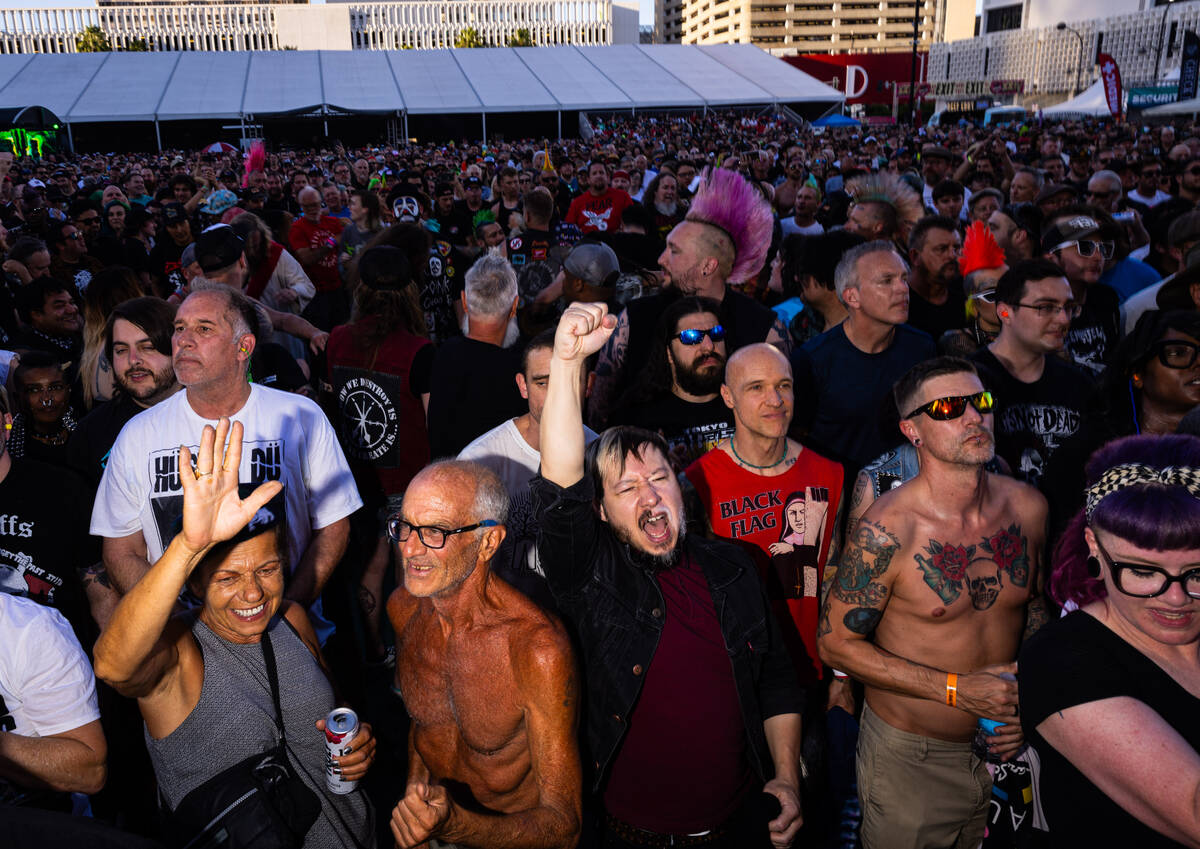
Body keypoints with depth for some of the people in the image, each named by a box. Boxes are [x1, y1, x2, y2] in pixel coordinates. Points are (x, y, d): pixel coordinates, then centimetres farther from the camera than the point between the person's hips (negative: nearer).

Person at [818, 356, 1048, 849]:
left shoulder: (1028, 507, -7)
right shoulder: (887, 530, -24)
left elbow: (1038, 604, 10)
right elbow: (837, 643, -17)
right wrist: (958, 689, -21)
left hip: (1003, 749, 5)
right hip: (909, 757, -5)